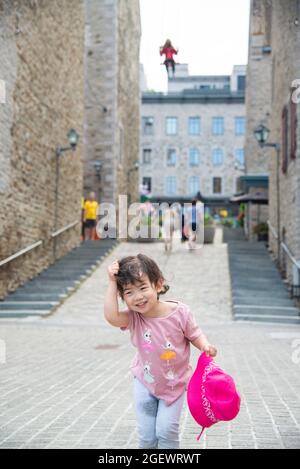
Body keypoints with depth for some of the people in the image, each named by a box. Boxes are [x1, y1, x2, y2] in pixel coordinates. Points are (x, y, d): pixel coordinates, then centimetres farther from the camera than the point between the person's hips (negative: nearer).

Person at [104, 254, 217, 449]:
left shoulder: (179, 312, -21)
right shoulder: (133, 318, -18)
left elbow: (195, 334, -6)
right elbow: (111, 316, -38)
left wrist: (205, 345, -28)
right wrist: (112, 283, -34)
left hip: (175, 383, -2)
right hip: (145, 383, 2)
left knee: (166, 430, -4)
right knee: (146, 435, 9)